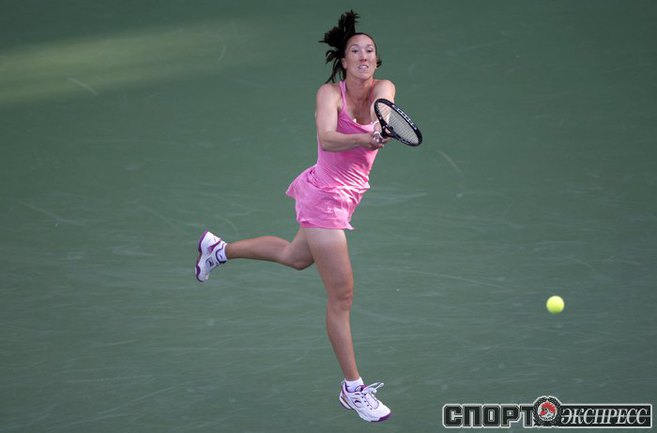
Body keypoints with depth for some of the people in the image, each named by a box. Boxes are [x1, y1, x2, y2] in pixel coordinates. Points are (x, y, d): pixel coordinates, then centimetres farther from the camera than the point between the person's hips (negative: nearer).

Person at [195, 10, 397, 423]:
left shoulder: (383, 87, -2)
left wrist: (381, 121, -49)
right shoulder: (330, 92, -17)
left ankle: (221, 249, 53)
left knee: (295, 257, 32)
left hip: (344, 197, 8)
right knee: (342, 295, -6)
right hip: (324, 195, -8)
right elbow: (327, 138, -35)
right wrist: (365, 139, -54)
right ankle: (353, 389, 3)